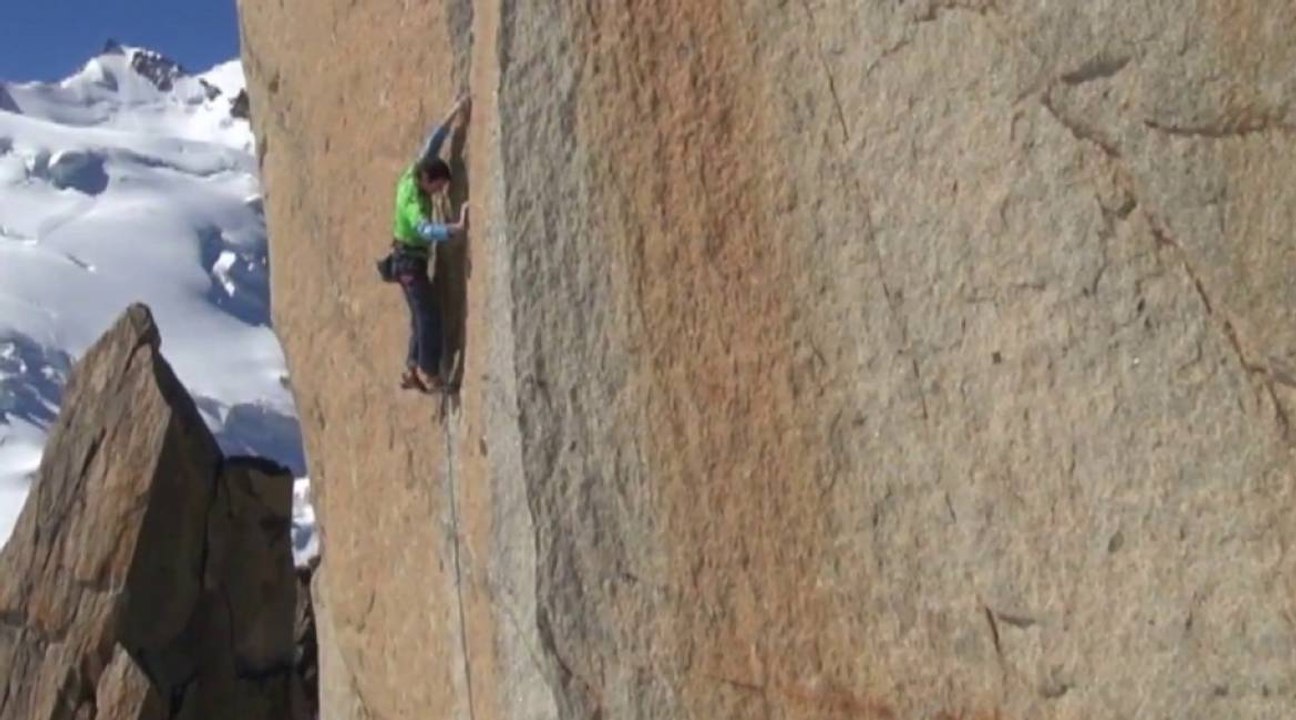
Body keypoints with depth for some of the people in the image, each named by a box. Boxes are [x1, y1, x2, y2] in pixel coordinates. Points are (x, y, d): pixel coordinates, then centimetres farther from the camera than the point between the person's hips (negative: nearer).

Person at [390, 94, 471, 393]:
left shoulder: (412, 176, -4)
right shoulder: (412, 199, -29)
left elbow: (431, 145, 5)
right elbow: (426, 229, -47)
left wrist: (453, 118, 0)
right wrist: (457, 228, -60)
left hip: (411, 258, 10)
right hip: (409, 260, -10)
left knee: (421, 316, 11)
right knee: (430, 315, -12)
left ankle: (412, 371, 15)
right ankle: (428, 372, -10)